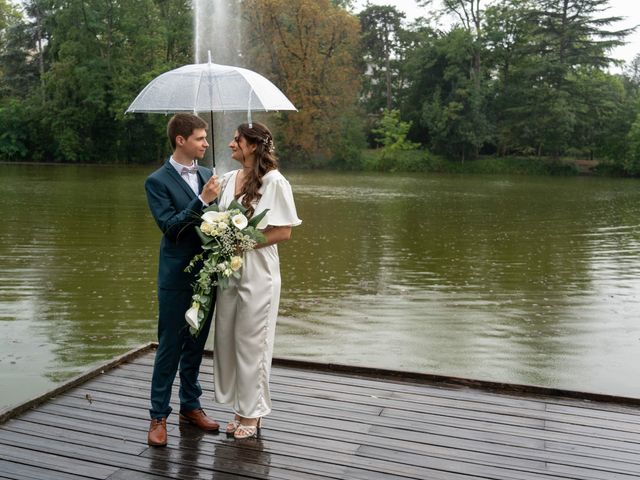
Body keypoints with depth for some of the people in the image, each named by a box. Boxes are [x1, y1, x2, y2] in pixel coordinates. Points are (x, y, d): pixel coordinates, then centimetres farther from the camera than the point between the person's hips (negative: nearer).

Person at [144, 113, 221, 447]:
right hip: (176, 277, -5)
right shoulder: (157, 181, -8)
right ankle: (158, 416, 15)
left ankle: (190, 405, 29)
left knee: (196, 344, 15)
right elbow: (169, 225, -17)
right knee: (170, 347, 2)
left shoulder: (208, 175, 8)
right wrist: (202, 200, -24)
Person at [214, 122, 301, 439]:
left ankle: (252, 414, 21)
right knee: (226, 339, 11)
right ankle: (240, 408, 27)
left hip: (257, 272, -6)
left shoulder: (274, 181, -11)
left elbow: (284, 232, -12)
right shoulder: (228, 179, 7)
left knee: (250, 342, 4)